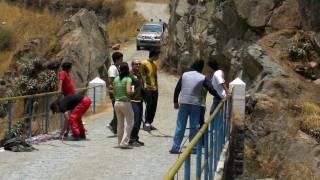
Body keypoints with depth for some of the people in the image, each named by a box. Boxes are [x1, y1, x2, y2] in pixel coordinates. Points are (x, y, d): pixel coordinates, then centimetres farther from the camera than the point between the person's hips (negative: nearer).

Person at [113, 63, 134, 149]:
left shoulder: (116, 79, 6)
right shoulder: (128, 79, -11)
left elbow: (114, 92, 9)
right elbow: (128, 91, -23)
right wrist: (133, 92, -3)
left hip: (117, 103, 6)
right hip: (125, 103, -6)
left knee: (120, 123, 16)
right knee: (130, 123, 5)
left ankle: (120, 142, 21)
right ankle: (124, 142, -4)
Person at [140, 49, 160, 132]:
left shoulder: (154, 65, 18)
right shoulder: (144, 63, -5)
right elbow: (141, 74, -8)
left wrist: (156, 86, 16)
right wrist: (144, 85, -14)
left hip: (154, 89, 7)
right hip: (148, 88, -7)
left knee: (153, 107, 6)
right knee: (148, 106, -11)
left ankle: (149, 123, 13)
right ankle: (146, 123, -6)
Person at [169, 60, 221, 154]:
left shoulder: (184, 75, 4)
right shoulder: (203, 78, -4)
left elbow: (177, 89, 5)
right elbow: (211, 90, -7)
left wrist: (175, 101, 13)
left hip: (183, 103, 2)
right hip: (196, 104, -2)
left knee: (180, 126, 5)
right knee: (194, 127, 5)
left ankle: (175, 147, 4)